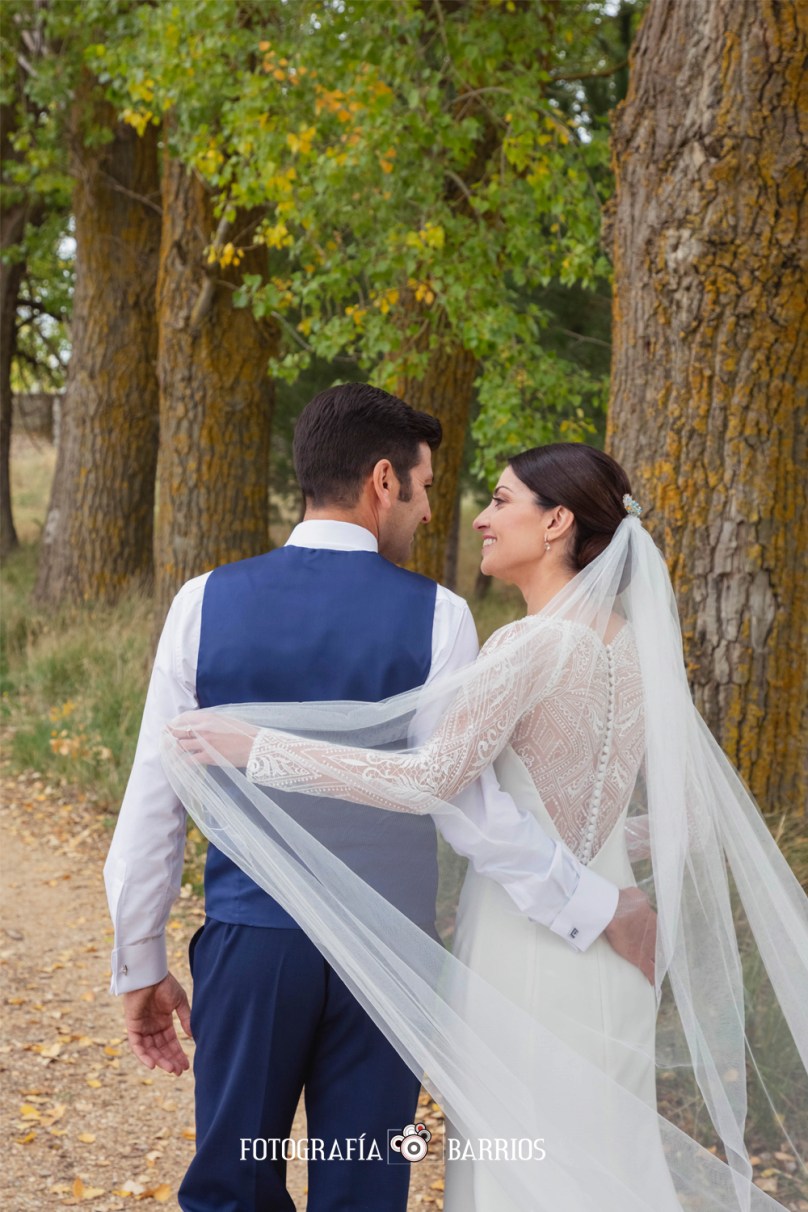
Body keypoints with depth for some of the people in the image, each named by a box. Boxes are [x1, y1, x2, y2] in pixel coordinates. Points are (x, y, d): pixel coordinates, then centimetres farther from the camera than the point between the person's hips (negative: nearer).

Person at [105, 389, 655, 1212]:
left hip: (249, 940, 1)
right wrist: (605, 909, -1)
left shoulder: (205, 603, -3)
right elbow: (468, 807, -12)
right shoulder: (436, 618, -8)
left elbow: (153, 804, -1)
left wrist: (139, 964, 9)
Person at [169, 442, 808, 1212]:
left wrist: (252, 745, -24)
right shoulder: (633, 644, 6)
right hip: (601, 936, 8)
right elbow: (693, 819, 11)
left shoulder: (534, 644, -18)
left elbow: (429, 780, -26)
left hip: (528, 941, -8)